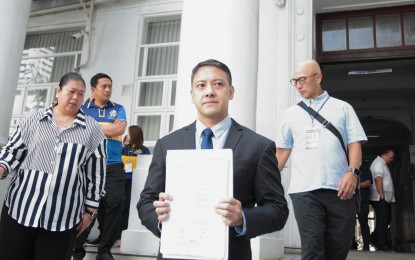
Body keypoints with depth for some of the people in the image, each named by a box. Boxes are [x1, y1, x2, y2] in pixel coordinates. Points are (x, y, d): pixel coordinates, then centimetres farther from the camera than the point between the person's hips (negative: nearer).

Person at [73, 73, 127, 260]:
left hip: (113, 165, 1)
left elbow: (120, 129, -4)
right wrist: (110, 127, -6)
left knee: (115, 203, -7)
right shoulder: (83, 108, 9)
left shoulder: (118, 108, 13)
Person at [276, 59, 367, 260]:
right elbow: (282, 151, 13)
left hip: (339, 189, 1)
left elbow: (354, 143, 7)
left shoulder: (343, 108, 12)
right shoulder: (290, 113, 14)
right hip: (304, 190, 0)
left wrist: (352, 172, -11)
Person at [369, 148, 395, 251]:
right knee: (382, 220, -7)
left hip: (385, 198, 10)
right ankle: (381, 244, -1)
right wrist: (382, 195, -23)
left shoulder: (382, 164, 22)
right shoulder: (379, 163, -10)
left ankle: (374, 238, 17)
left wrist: (383, 196, 15)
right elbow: (378, 179, -21)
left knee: (387, 219, 12)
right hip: (380, 198, -10)